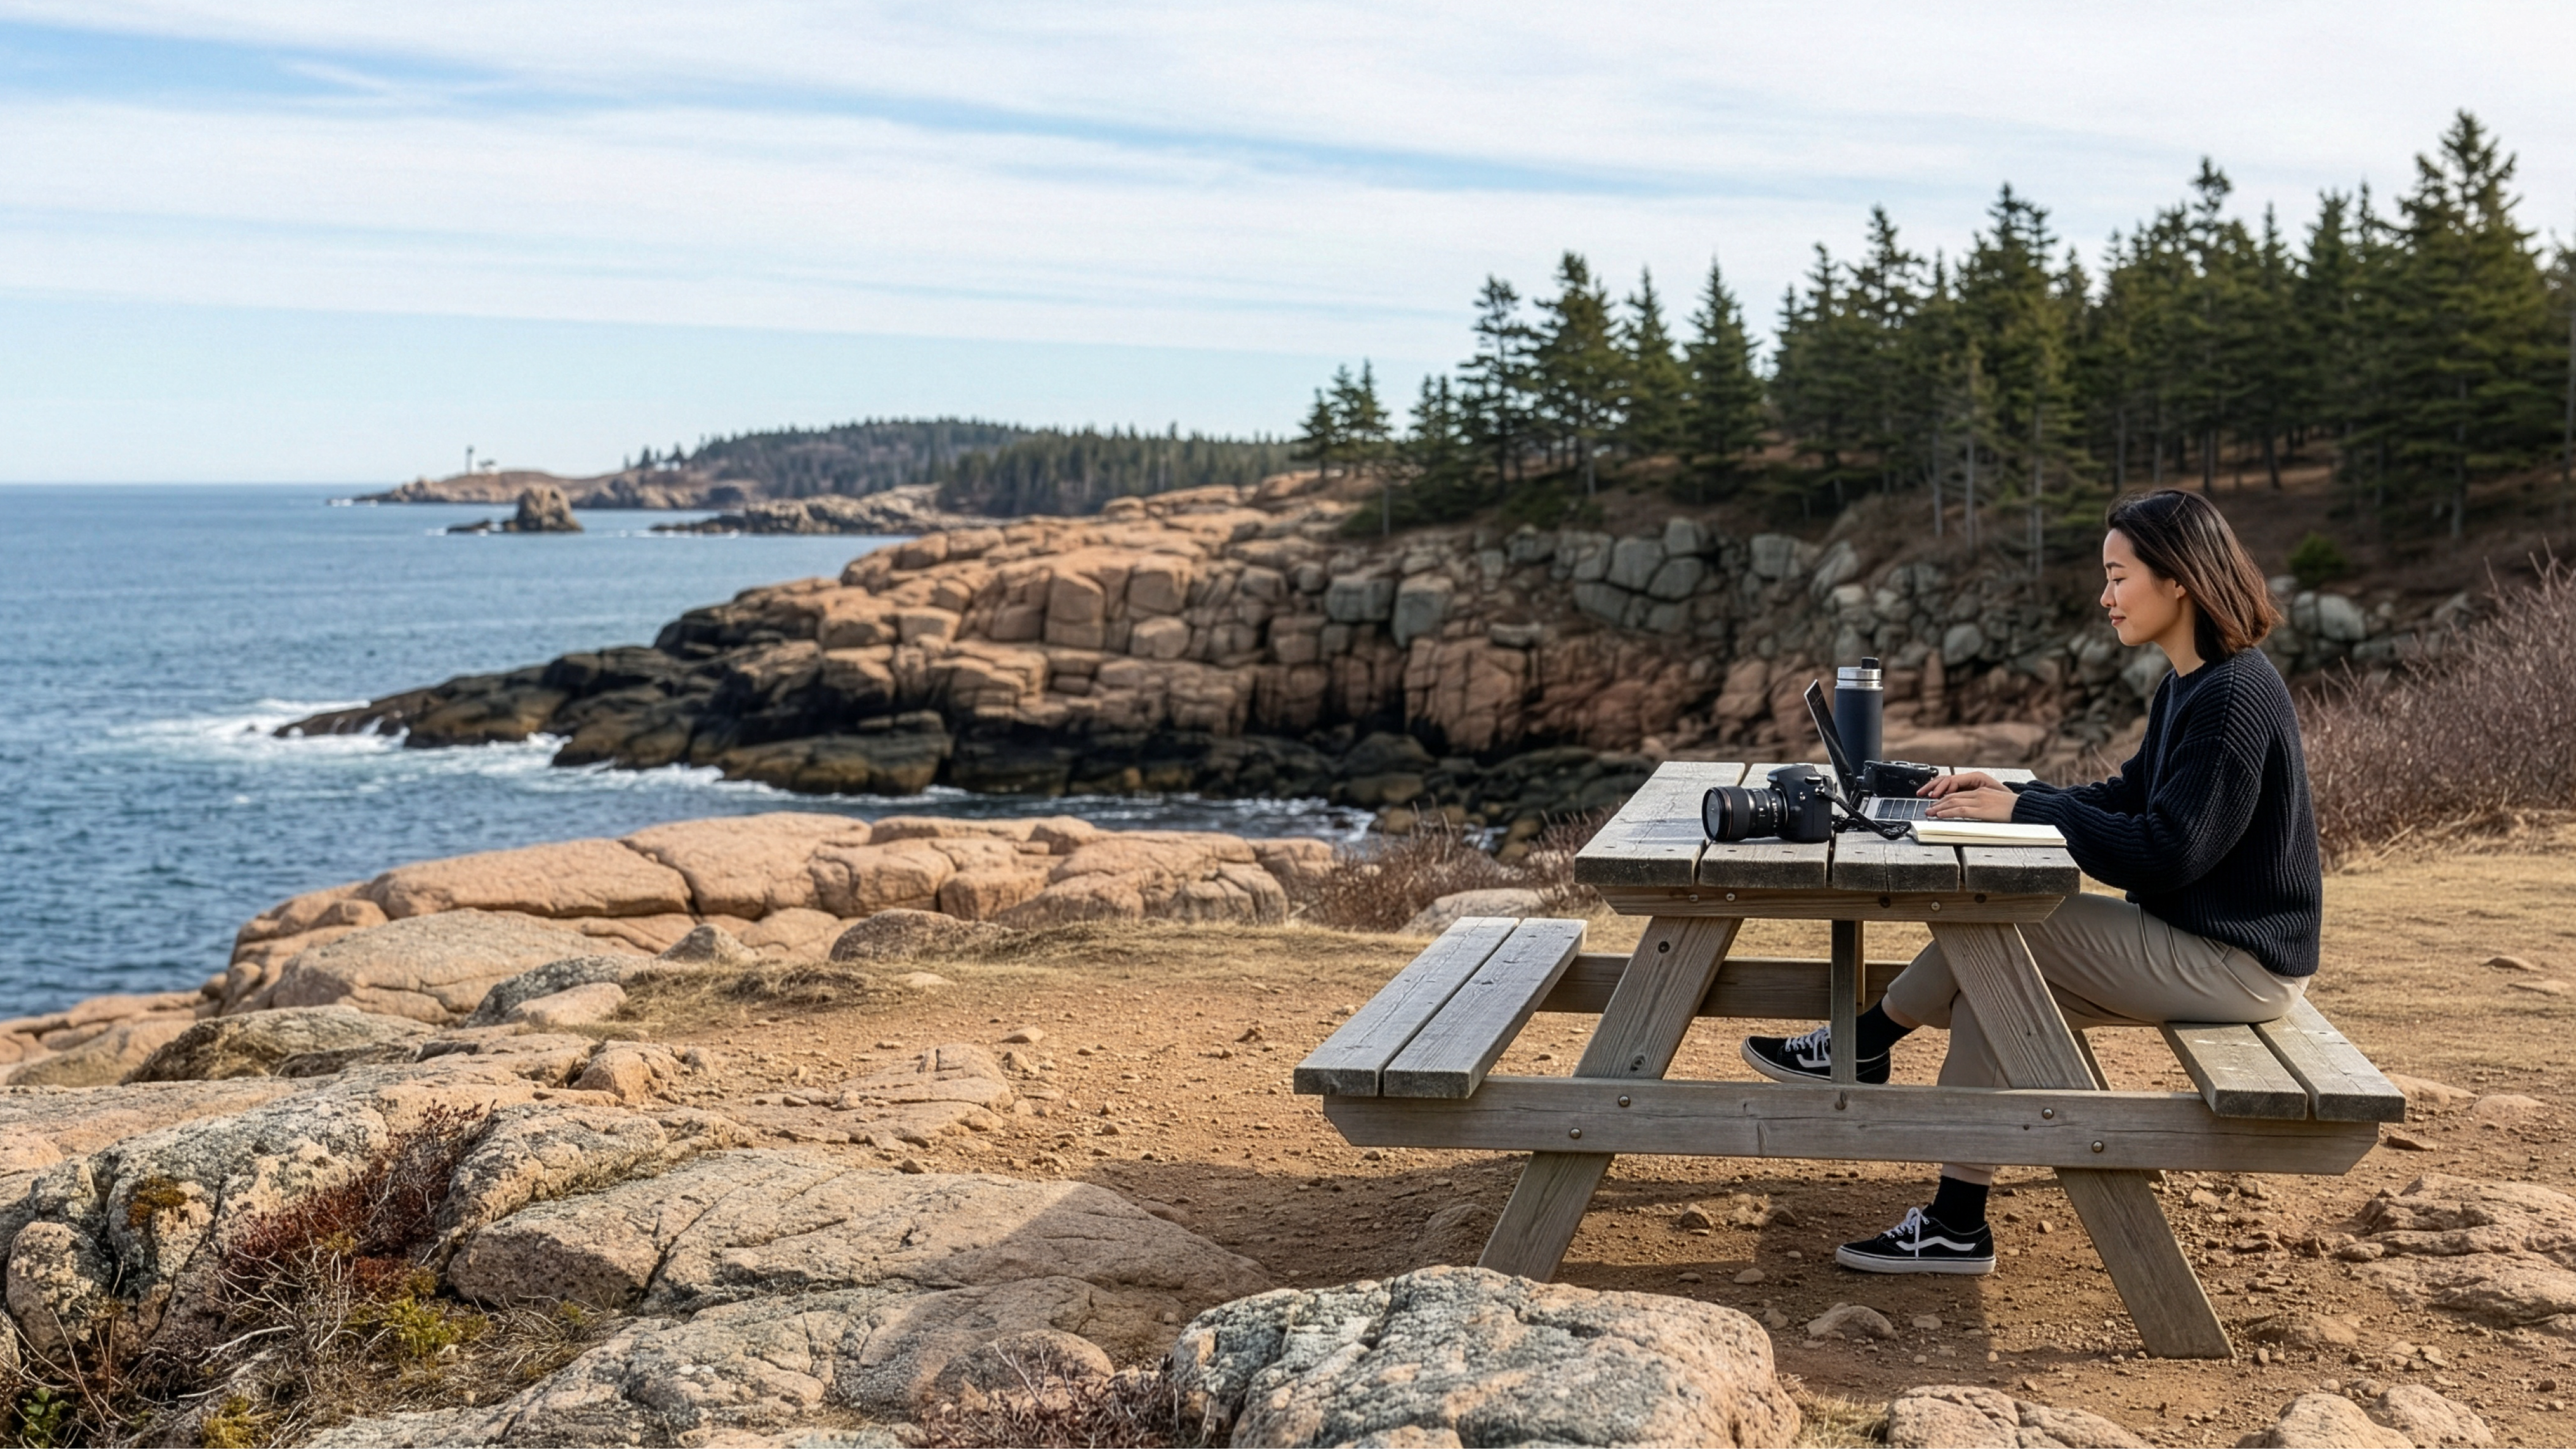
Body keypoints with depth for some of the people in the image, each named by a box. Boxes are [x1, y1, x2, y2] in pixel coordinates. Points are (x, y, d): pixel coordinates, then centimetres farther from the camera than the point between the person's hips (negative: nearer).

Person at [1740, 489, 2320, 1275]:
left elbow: (2166, 851, -26)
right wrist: (2007, 794, 1)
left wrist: (2021, 811, -19)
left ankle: (1860, 1047, 6)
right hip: (2197, 939, 10)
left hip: (2239, 963, -10)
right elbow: (2126, 800, 15)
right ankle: (1956, 1224, 0)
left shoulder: (2236, 695, -22)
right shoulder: (2189, 686, 11)